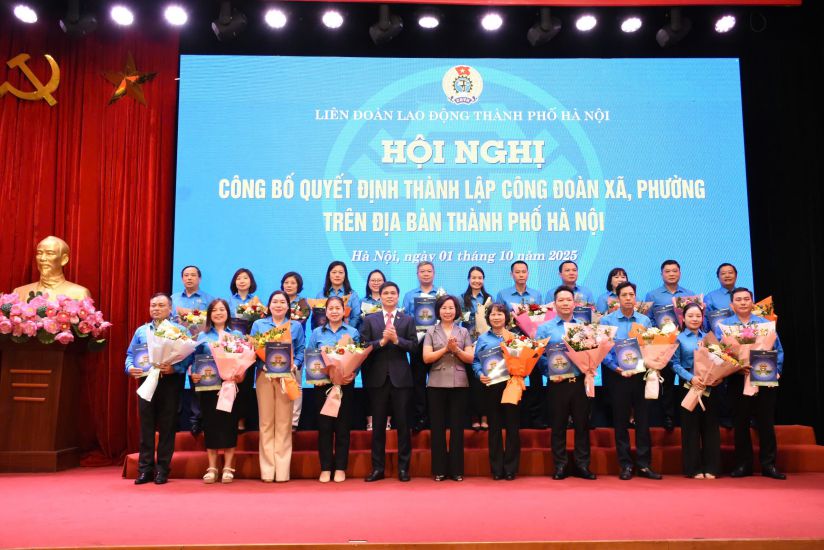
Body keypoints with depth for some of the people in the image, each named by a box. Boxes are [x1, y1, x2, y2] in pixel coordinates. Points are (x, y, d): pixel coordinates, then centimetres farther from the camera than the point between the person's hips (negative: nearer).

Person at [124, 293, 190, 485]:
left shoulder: (180, 330, 4)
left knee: (167, 427, 1)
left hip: (170, 383, -2)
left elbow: (188, 356, -5)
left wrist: (174, 368, -21)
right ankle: (145, 469, 10)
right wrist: (130, 368, -7)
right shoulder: (141, 331, 15)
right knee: (146, 426, 3)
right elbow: (130, 355, 13)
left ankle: (162, 469, 9)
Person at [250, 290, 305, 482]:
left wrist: (294, 366, -12)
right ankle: (267, 470, 4)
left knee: (284, 423, -2)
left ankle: (282, 470, 2)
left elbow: (301, 352, 7)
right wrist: (262, 363, -12)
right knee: (266, 422, 0)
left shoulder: (296, 326, 12)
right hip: (264, 376, 0)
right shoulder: (258, 324, 13)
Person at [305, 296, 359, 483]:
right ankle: (325, 468, 10)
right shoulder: (317, 333, 7)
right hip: (323, 384, 1)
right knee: (324, 426, 2)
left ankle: (340, 468, 11)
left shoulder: (353, 333, 5)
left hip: (345, 385, 0)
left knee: (343, 426, 4)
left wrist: (353, 375, -17)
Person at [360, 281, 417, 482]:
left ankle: (403, 467, 11)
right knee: (378, 424, 7)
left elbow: (414, 346, -2)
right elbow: (363, 346, -2)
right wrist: (381, 341, -16)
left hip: (401, 377, 0)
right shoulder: (370, 320, 7)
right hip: (377, 377, 1)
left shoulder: (408, 320, 6)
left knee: (403, 424, 3)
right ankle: (378, 467, 14)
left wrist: (397, 340, -17)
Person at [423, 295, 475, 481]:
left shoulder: (463, 332, 10)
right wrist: (446, 349, -11)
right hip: (437, 384, -1)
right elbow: (426, 358, -3)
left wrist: (456, 349, -11)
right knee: (438, 427, 2)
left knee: (457, 427, 3)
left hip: (459, 384, 1)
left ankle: (456, 469, 10)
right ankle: (439, 469, 10)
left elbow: (470, 358, 4)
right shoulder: (431, 331, 6)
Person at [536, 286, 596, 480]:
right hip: (557, 383, -1)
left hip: (580, 381, 2)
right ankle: (559, 466, 14)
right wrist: (550, 372, -14)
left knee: (582, 423, 5)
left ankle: (582, 465, 15)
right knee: (558, 425, 4)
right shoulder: (545, 328, 5)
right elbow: (538, 355, -1)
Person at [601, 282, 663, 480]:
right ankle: (625, 465, 13)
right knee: (621, 421, 4)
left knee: (643, 420, 4)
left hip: (641, 375, 2)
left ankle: (644, 464, 12)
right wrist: (617, 368, -18)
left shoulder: (645, 320, 8)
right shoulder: (607, 321, 0)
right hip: (618, 376, -2)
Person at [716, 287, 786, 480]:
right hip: (738, 380, -1)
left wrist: (776, 370, -8)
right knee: (740, 424, 5)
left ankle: (768, 464, 12)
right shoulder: (723, 326, 4)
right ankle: (743, 464, 13)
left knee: (766, 423, 3)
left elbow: (778, 351, 8)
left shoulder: (766, 324, 9)